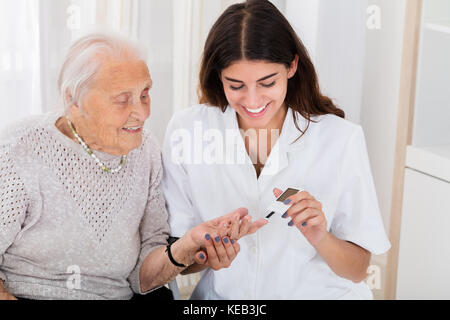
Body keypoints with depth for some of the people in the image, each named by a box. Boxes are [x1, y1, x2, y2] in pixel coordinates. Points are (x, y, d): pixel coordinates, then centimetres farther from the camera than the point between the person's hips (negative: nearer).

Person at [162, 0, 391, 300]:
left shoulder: (341, 138, -7)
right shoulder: (187, 130, -5)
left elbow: (358, 271, -2)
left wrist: (319, 237, -20)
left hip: (319, 293, -1)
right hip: (224, 296, 1)